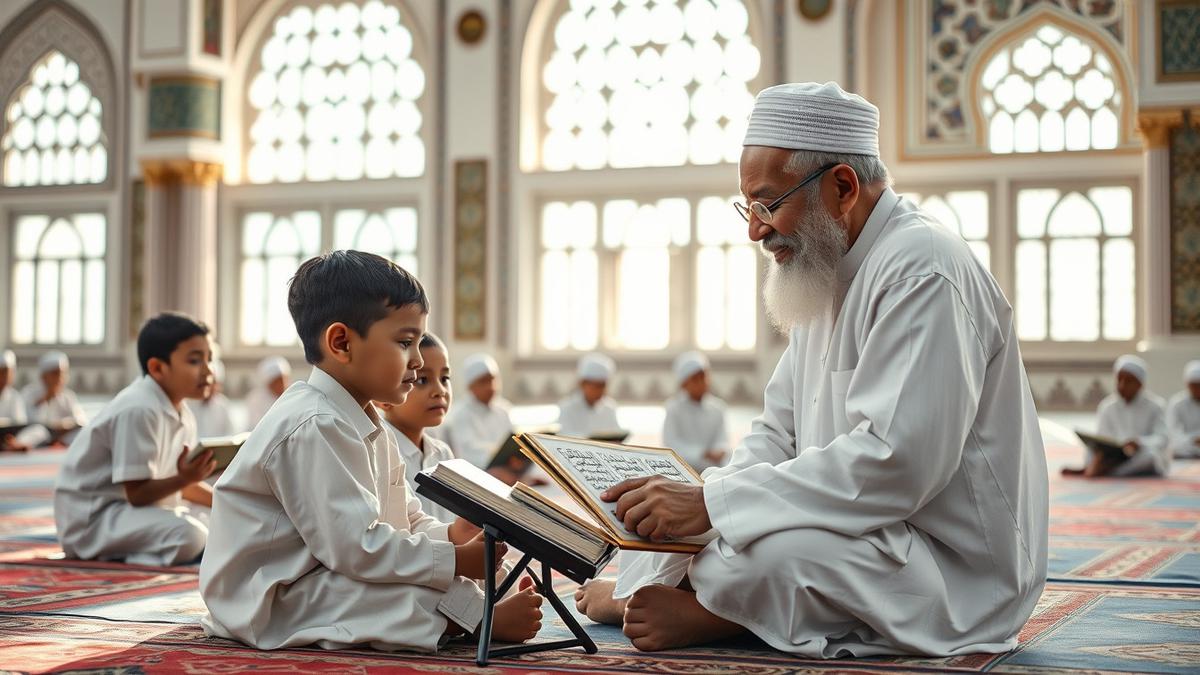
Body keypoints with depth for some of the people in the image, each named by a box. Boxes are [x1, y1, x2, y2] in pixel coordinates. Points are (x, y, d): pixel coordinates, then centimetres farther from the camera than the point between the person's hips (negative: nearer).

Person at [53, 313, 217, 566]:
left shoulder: (182, 416, 8)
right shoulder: (138, 410, -22)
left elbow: (181, 485, 15)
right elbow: (137, 493, -23)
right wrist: (185, 479, -35)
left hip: (133, 508, 11)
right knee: (187, 536, -30)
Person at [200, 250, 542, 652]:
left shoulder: (362, 424, 14)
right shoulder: (314, 427, -23)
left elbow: (409, 522, 13)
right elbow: (357, 547, -28)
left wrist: (459, 539, -8)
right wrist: (458, 560, -21)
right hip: (273, 604, -11)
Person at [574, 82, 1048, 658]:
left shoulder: (921, 274, -19)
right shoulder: (830, 274, 14)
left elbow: (895, 461, -30)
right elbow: (779, 433, 13)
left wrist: (713, 503, -29)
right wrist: (704, 499, -8)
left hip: (956, 567, -10)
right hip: (861, 532, 10)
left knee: (770, 549, -32)